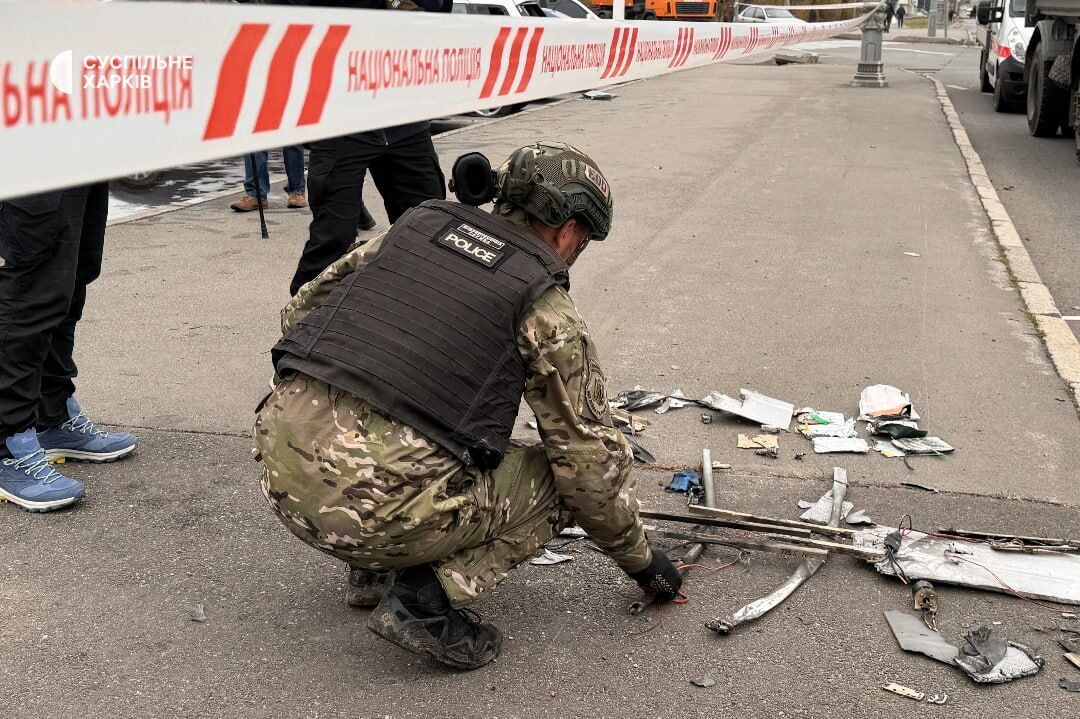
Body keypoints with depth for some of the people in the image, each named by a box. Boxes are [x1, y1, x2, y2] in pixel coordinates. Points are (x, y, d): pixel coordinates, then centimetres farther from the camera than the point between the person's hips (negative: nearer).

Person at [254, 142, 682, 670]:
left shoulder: (415, 226, 16)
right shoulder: (549, 314, 2)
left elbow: (300, 310, 23)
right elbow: (593, 462, 6)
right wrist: (639, 558, 21)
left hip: (280, 465, 7)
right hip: (375, 509, -6)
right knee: (556, 480, 14)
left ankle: (376, 570, 25)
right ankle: (426, 597, -2)